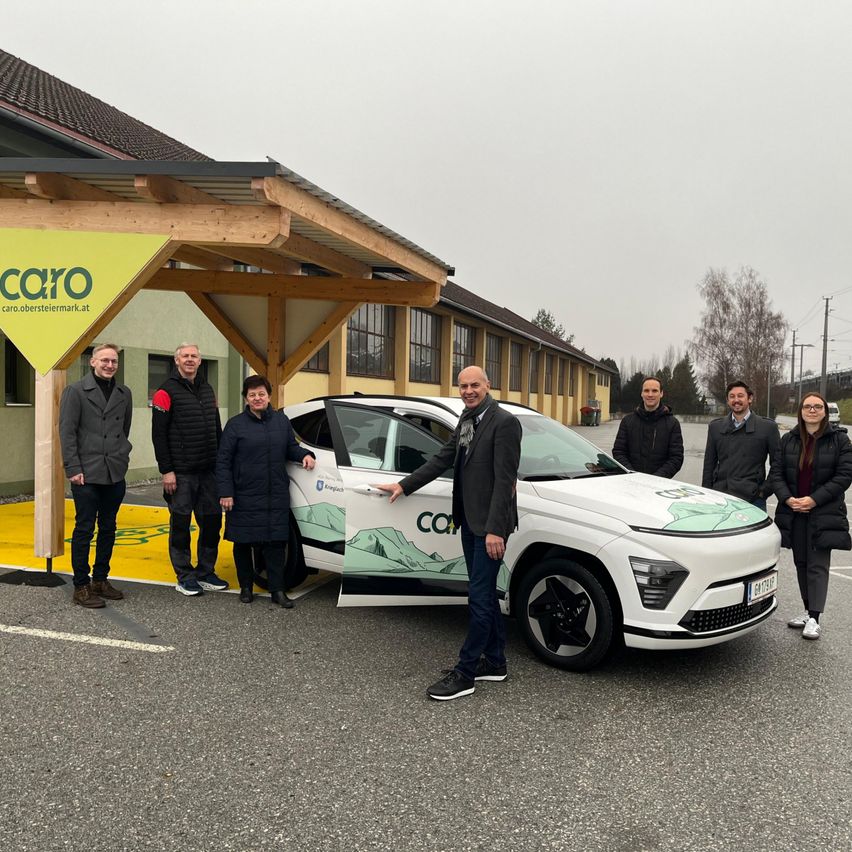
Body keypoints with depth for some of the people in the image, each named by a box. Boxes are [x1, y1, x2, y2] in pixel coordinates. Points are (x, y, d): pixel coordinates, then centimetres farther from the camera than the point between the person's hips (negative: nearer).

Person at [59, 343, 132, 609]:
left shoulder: (124, 393, 11)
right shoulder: (75, 391, -2)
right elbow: (67, 432, -6)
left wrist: (121, 456, 13)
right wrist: (73, 468, -10)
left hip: (115, 474, 5)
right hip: (87, 474, -5)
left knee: (108, 529, 12)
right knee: (84, 530, 0)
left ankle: (100, 580, 24)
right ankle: (81, 586, 9)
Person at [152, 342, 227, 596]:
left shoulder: (207, 390, 15)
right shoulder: (167, 391, -4)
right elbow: (158, 434, -8)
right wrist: (166, 470, -13)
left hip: (209, 471, 6)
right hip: (181, 473, -6)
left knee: (212, 521, 8)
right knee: (181, 523, 2)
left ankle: (206, 573, 20)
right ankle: (185, 577, 13)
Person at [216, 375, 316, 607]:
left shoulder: (282, 421, 8)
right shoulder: (235, 425, -2)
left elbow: (291, 448, 19)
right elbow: (223, 461, -3)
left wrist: (305, 455, -4)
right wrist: (226, 492, -10)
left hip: (276, 496, 2)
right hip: (244, 497, -2)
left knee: (276, 543, 2)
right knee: (243, 543, 8)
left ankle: (277, 590, 9)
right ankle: (246, 587, 23)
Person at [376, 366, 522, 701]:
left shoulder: (504, 422, -14)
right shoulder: (465, 422, 12)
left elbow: (504, 480, -19)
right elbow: (441, 460, 18)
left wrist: (495, 529, -22)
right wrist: (403, 485, 17)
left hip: (489, 525, -9)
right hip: (470, 522, 9)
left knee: (480, 598, -2)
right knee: (485, 594, 16)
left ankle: (464, 673, 7)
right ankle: (494, 662, 28)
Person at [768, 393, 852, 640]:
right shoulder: (788, 440, 7)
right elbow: (776, 472, 4)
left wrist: (814, 499, -16)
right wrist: (788, 499, -12)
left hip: (823, 514, -4)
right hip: (794, 512, 4)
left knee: (818, 565, -5)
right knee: (801, 563, 11)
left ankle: (814, 618, -2)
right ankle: (808, 611, 23)